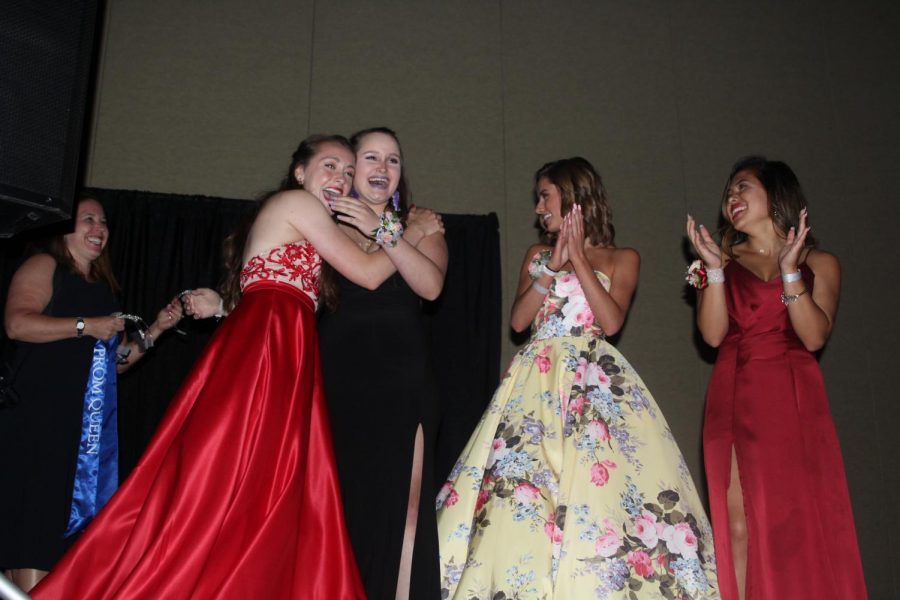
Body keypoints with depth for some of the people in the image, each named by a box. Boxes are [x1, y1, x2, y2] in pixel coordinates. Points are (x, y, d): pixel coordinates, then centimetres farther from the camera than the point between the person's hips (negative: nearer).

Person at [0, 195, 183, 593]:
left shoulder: (103, 288, 23)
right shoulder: (44, 266, 4)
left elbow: (116, 361, 24)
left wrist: (156, 329, 12)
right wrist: (87, 326, -15)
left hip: (90, 424, 7)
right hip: (40, 418, -7)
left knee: (74, 519, 3)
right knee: (37, 516, -12)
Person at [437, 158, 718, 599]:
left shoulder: (621, 258, 9)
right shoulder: (537, 254, 17)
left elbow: (611, 321, -7)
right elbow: (518, 320, 4)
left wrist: (578, 257, -5)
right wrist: (554, 266, -4)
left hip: (594, 380, -2)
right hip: (536, 380, 3)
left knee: (601, 485, -14)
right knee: (521, 490, -7)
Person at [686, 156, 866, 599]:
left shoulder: (819, 263, 8)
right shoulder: (726, 259, 12)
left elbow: (814, 337, -7)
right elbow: (713, 334, -2)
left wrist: (789, 271, -14)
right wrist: (714, 268, -8)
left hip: (795, 403, -1)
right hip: (735, 402, 1)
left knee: (803, 522, -3)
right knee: (739, 524, -5)